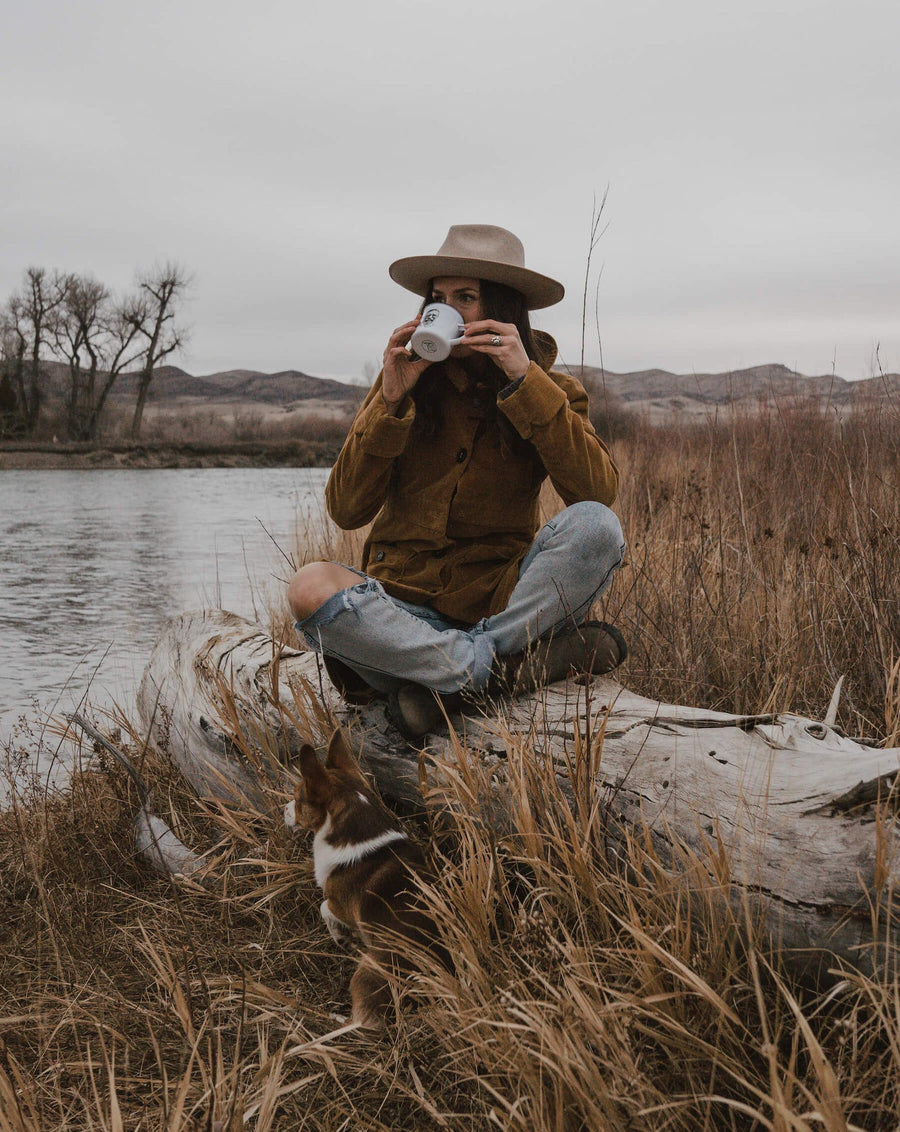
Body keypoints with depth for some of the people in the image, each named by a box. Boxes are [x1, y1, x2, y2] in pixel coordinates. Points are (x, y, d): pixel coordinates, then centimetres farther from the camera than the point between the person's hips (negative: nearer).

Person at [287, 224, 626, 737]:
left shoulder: (547, 392, 5)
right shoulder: (408, 383, 5)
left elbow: (600, 492, -16)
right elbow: (346, 511, -3)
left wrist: (525, 381, -19)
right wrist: (390, 401, -13)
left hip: (504, 601, 0)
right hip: (405, 605, 1)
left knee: (594, 526, -27)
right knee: (310, 588, -30)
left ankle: (438, 684, -24)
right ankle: (511, 669, -25)